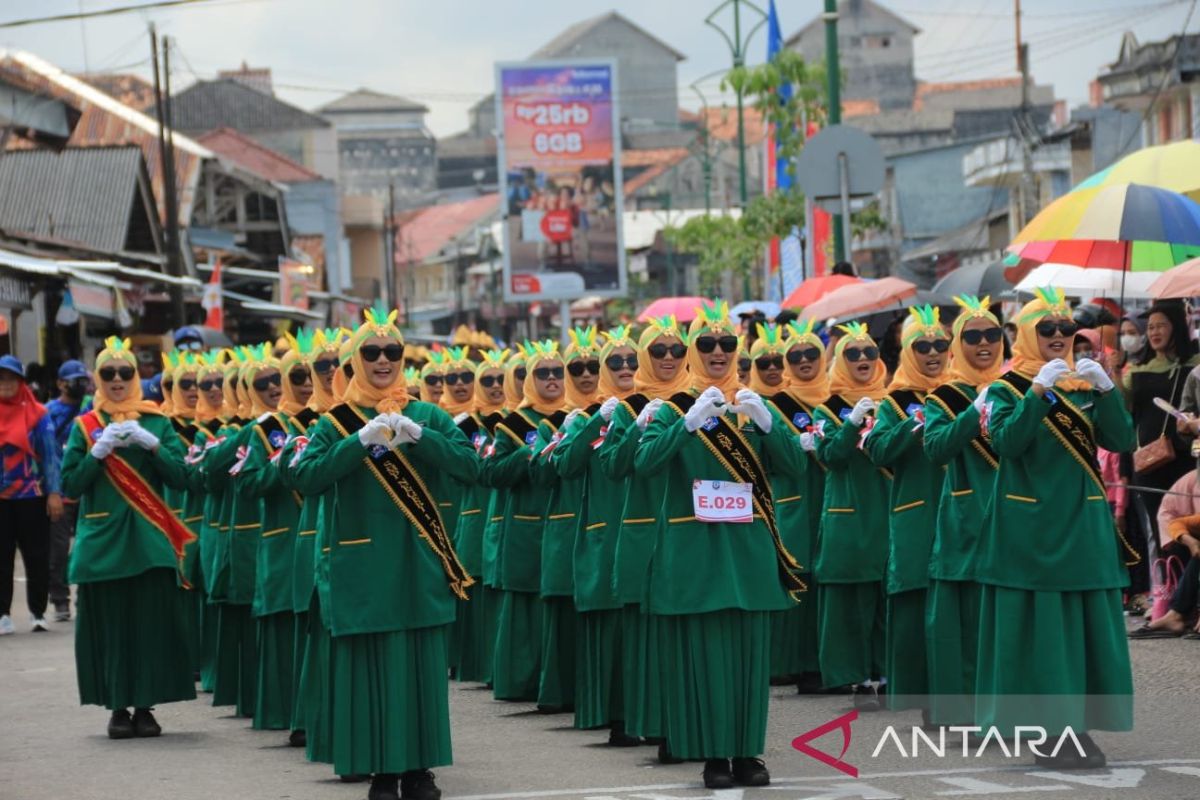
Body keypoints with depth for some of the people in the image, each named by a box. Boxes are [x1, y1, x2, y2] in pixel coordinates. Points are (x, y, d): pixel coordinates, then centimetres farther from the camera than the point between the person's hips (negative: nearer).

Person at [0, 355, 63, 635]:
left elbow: (51, 454, -2)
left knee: (37, 558, 4)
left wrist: (54, 493, -8)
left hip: (32, 497, -1)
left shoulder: (37, 414, -1)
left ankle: (38, 613, 12)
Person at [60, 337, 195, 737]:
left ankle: (145, 706, 5)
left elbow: (180, 477, -1)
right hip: (103, 539, 0)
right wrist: (99, 450, -13)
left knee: (153, 622, -3)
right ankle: (118, 707, 7)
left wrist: (150, 443, -13)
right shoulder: (85, 427, 7)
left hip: (150, 539, 0)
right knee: (110, 624, -1)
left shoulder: (157, 423, 8)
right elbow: (71, 485, -1)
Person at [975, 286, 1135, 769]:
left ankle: (1077, 725, 9)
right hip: (1031, 525, -4)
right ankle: (1048, 731, -2)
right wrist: (1038, 391, -24)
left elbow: (1120, 440, -1)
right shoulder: (1007, 389, 0)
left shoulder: (1084, 385, 11)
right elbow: (1006, 441, -17)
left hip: (1083, 524, 4)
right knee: (1037, 626, -4)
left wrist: (1106, 390, -15)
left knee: (1087, 622, 3)